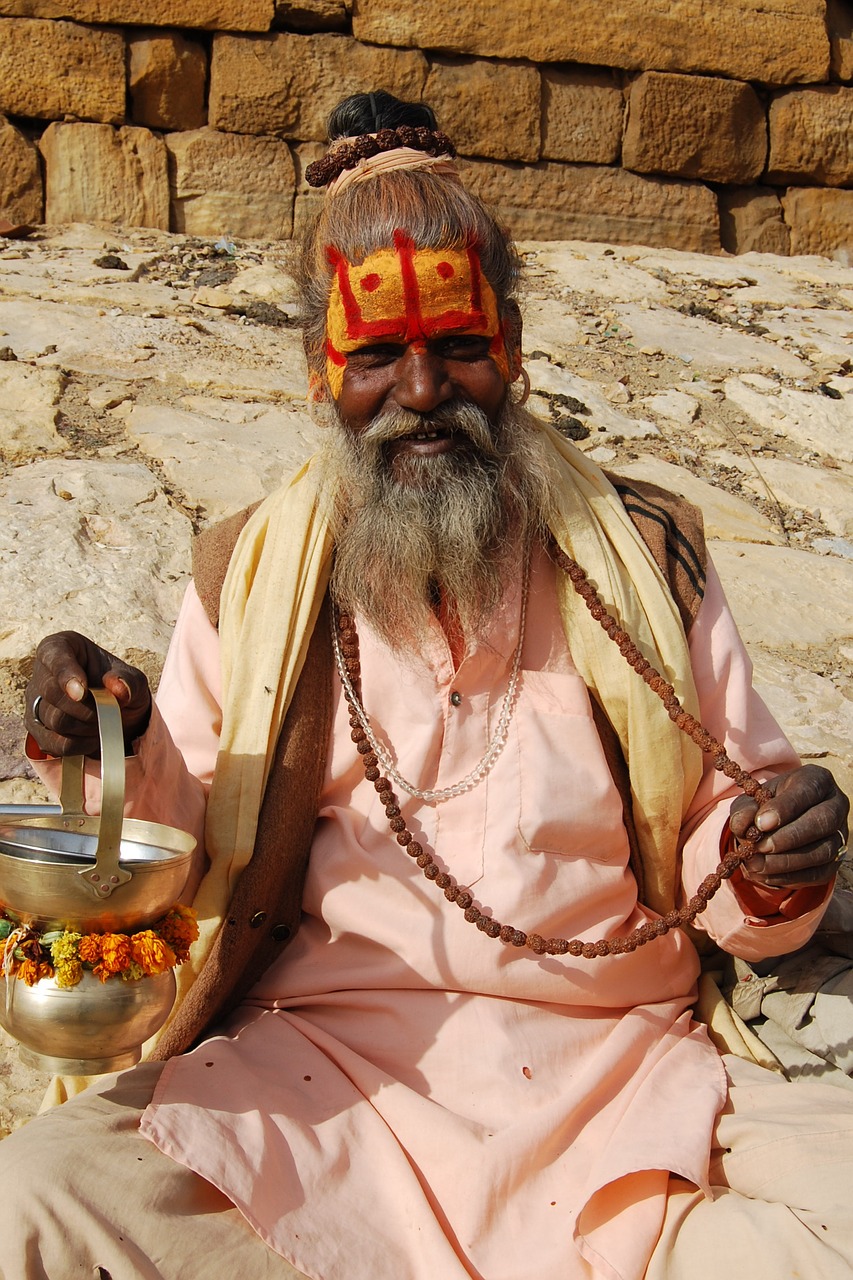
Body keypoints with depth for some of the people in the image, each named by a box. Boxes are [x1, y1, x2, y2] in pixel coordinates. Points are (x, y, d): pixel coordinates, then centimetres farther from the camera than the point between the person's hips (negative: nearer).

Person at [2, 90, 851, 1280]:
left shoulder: (642, 558, 8)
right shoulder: (247, 579, 8)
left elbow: (720, 853, 10)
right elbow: (183, 879, 10)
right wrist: (119, 754, -10)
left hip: (618, 1056, -1)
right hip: (319, 1068, 2)